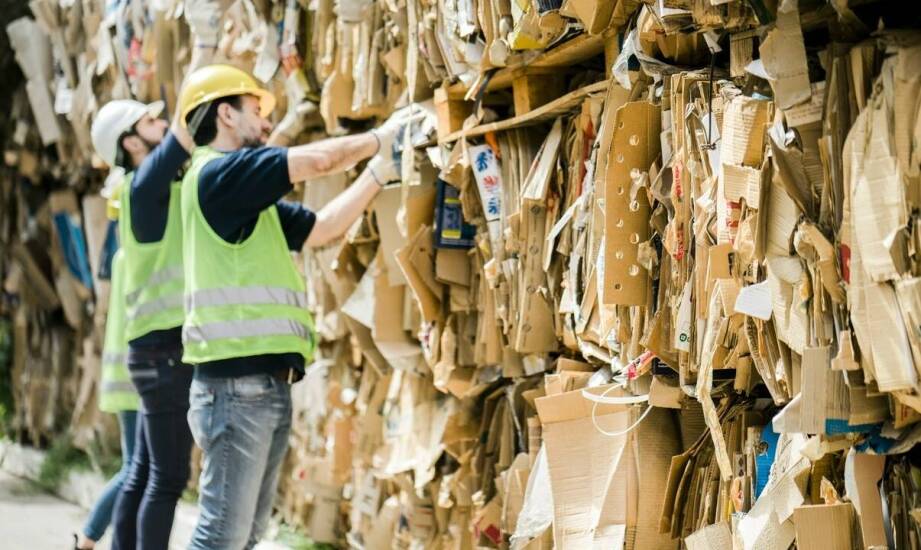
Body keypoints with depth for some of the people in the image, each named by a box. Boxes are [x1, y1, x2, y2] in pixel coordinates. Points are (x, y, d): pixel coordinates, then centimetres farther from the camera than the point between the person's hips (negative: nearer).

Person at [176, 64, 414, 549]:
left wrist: (380, 171, 19)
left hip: (266, 384, 10)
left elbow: (320, 228, 23)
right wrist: (380, 137, 6)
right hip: (237, 382, -10)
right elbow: (319, 159, -12)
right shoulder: (216, 173, -9)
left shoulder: (249, 200, 21)